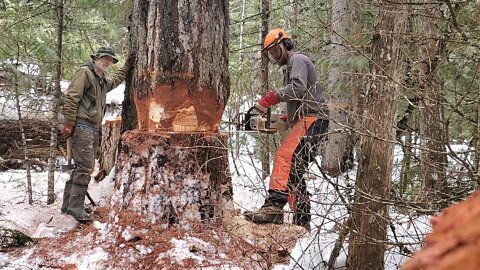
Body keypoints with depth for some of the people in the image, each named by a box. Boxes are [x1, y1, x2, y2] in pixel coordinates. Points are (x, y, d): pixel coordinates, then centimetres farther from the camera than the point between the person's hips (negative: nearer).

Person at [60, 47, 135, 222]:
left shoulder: (103, 80, 22)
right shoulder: (85, 72, -6)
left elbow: (115, 81, 46)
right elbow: (71, 97, -14)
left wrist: (126, 67, 36)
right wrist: (68, 123, -20)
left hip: (94, 129, 10)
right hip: (82, 127, -10)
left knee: (83, 167, 10)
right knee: (85, 166, -14)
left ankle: (68, 205, 17)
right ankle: (75, 207, -12)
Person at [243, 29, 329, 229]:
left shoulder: (297, 60, 0)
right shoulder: (290, 67, 30)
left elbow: (299, 87, -21)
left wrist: (271, 98, -26)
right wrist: (288, 118, 13)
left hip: (312, 120, -11)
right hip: (306, 121, 11)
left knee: (285, 157, -26)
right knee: (295, 171, 8)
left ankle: (274, 207, -39)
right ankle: (302, 221, 10)